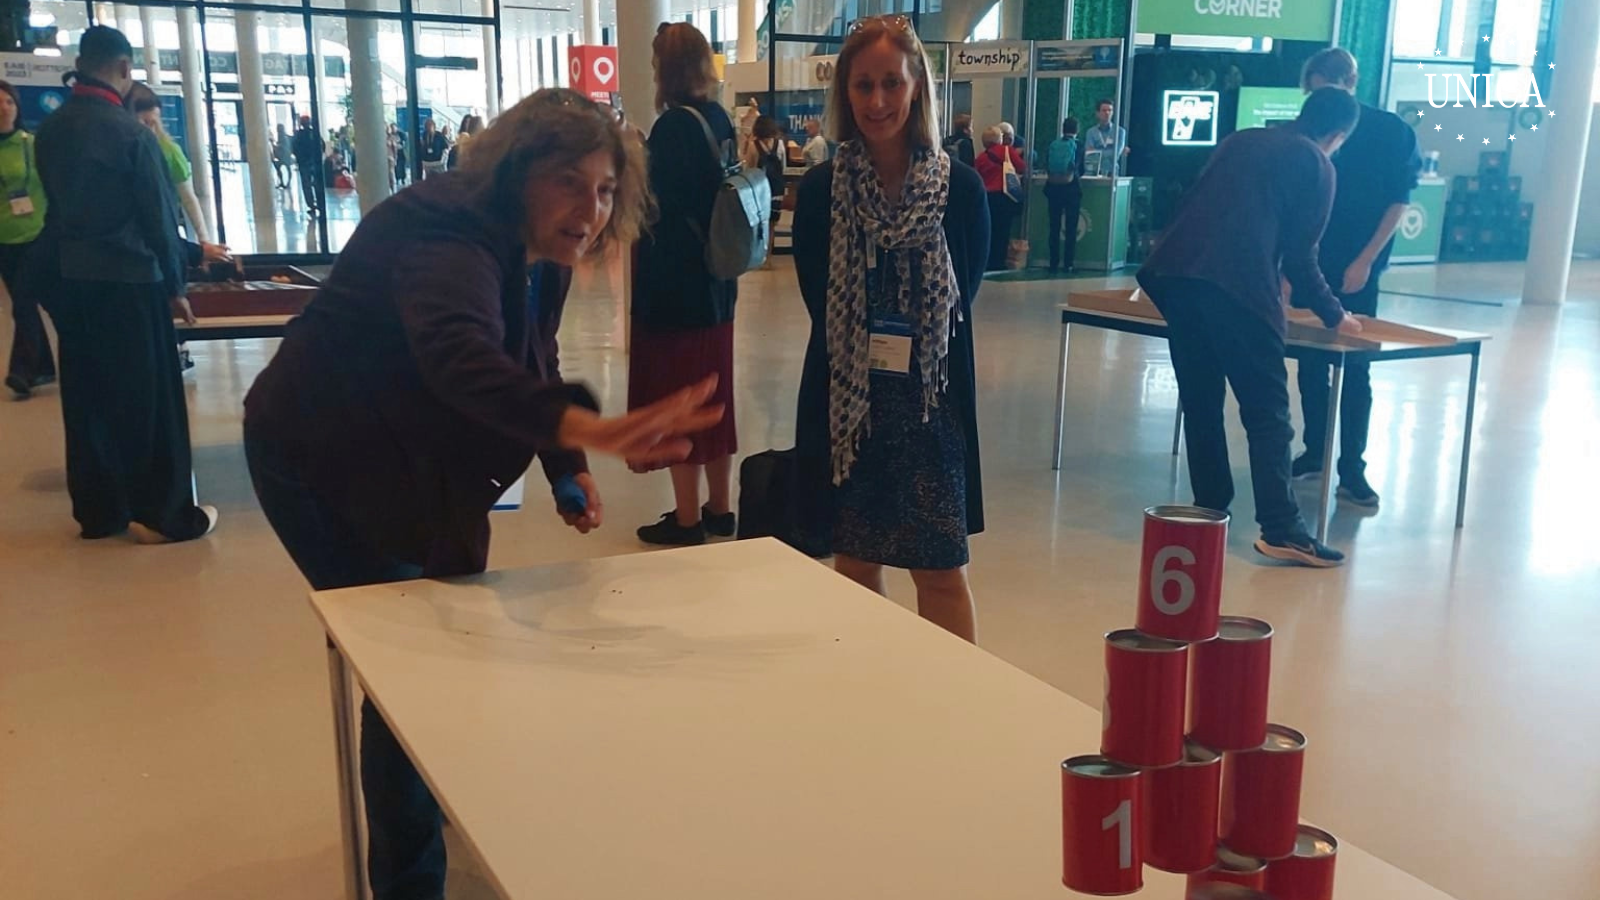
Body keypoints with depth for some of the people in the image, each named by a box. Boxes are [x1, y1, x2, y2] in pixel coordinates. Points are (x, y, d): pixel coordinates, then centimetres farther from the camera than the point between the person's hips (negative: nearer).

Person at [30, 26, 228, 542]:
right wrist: (174, 285, 3)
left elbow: (66, 207, 14)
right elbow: (157, 215, -11)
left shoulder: (50, 131, 7)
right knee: (149, 396, 2)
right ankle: (163, 515, 7)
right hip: (126, 281, -7)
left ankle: (98, 511, 20)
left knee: (85, 395, 13)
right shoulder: (129, 131, -13)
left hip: (68, 280, 7)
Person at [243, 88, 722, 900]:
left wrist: (568, 471, -7)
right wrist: (587, 428, -71)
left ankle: (430, 798, 50)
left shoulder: (528, 252, -3)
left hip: (401, 465, 10)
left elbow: (527, 366, 10)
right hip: (324, 465, -10)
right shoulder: (451, 245, -32)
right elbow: (460, 356, -54)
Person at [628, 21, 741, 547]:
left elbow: (655, 205, -19)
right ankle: (719, 508, 25)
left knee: (676, 395, 1)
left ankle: (687, 519, 9)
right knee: (712, 391, 15)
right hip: (715, 279, 8)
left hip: (674, 282, -8)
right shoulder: (719, 119, 7)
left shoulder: (674, 125, -17)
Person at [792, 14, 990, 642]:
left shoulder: (960, 188, -3)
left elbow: (960, 301, -1)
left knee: (942, 572, 1)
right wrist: (870, 351, -9)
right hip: (844, 398, 1)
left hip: (932, 401, -1)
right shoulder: (821, 190, -1)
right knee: (855, 565, 10)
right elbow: (820, 305, -1)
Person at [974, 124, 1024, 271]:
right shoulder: (1008, 150, 0)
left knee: (989, 230, 11)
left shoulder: (980, 157, 9)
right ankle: (998, 263, 1)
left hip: (986, 197, 3)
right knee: (1003, 230, 2)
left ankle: (988, 263, 13)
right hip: (1004, 195, -3)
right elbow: (1022, 168, -3)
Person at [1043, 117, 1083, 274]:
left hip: (1053, 188, 2)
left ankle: (1054, 264, 9)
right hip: (1071, 189, -2)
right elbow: (1081, 170, 5)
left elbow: (1046, 168, 8)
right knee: (1071, 228, 4)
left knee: (1054, 228, 8)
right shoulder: (1078, 146, -3)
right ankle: (1068, 264, 1)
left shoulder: (1053, 145, 1)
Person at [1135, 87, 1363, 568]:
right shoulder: (1317, 166, 10)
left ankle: (1210, 509, 22)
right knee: (1266, 412, 1)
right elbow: (1299, 254, 6)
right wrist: (1334, 315, 21)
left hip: (1174, 272, 6)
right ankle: (1280, 529, -3)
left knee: (1200, 401, 16)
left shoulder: (1239, 140, 26)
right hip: (1238, 287, -6)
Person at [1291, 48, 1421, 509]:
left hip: (1359, 267, -3)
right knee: (1311, 363, 9)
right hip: (1313, 262, 3)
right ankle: (1315, 453, 23)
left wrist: (1364, 261, -10)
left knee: (1355, 369, -2)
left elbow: (1398, 201, -4)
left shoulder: (1389, 131, -5)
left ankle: (1352, 471, 4)